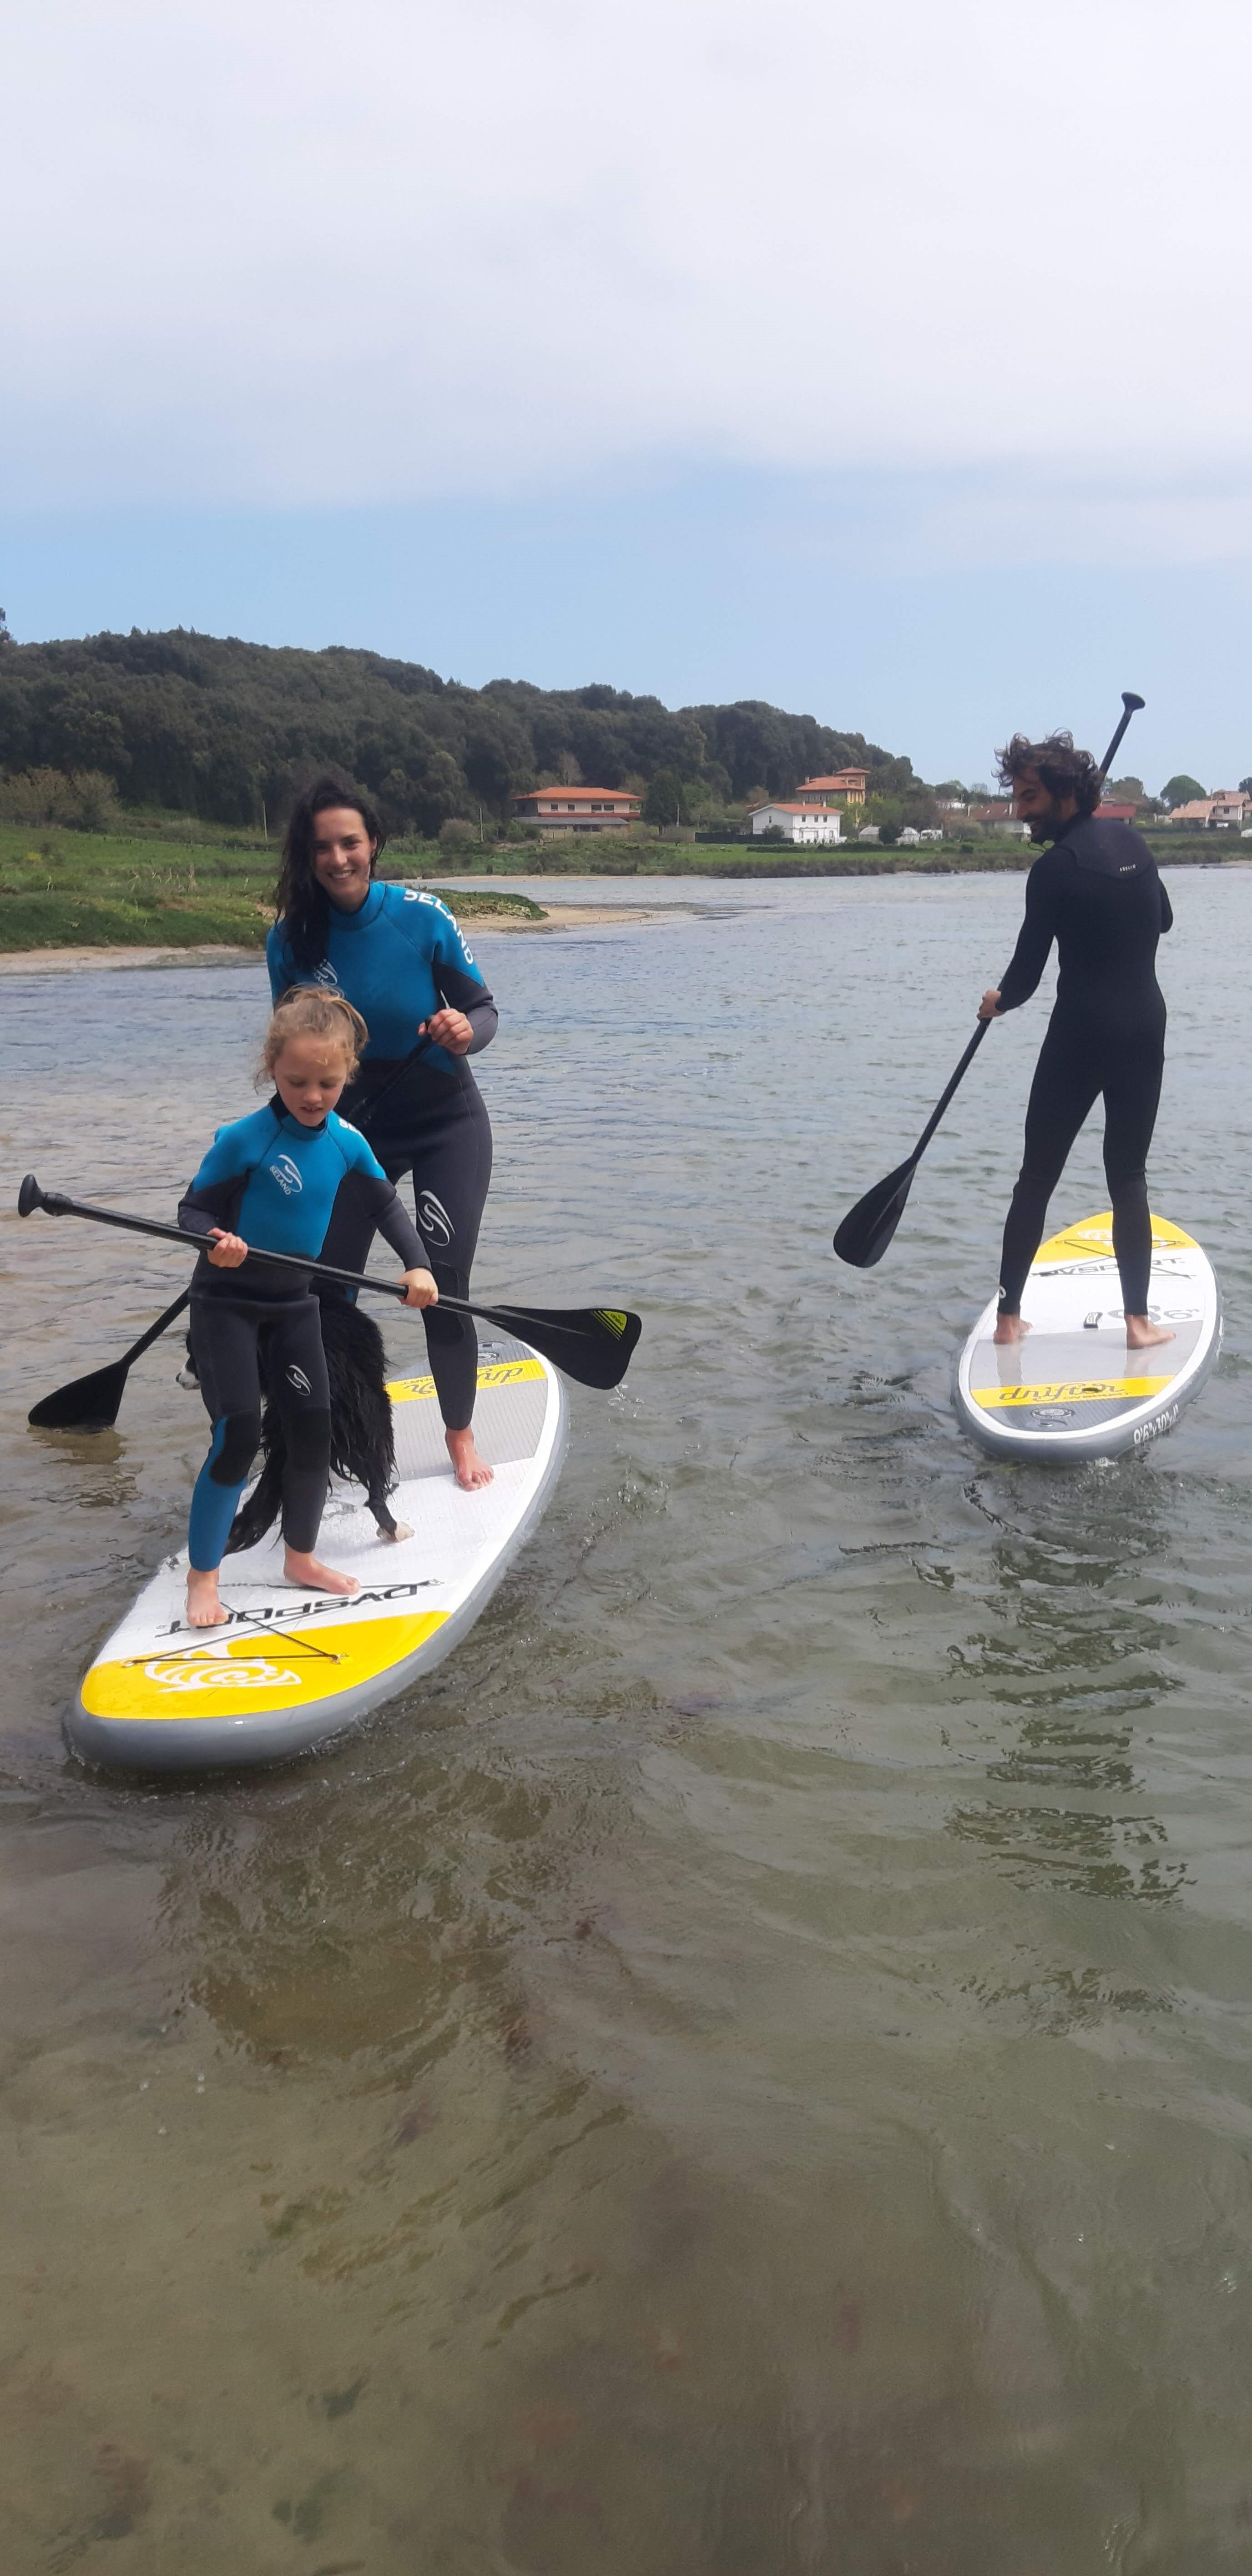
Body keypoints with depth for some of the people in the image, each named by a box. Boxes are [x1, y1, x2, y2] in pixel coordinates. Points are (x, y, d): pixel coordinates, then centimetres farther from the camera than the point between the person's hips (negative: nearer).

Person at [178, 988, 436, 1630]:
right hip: (227, 1304, -5)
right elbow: (194, 1209, -12)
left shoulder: (347, 1143, -4)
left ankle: (301, 1559, 25)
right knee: (239, 1434, -12)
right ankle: (202, 1577, 1)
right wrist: (213, 1240, -33)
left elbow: (385, 1207, 9)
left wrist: (416, 1265, -4)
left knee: (313, 1426, 5)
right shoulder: (242, 1140, -18)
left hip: (295, 1304, 5)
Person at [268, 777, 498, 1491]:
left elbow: (486, 1011, -11)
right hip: (354, 1126, 3)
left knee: (444, 1287, -6)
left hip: (446, 1124, -3)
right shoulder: (292, 939, -9)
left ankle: (461, 1435, 14)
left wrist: (464, 1030, -33)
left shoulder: (422, 916, -17)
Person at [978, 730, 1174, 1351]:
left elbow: (1026, 975, -9)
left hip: (1081, 1034, -5)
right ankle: (1138, 1320, 4)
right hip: (1146, 1027, 5)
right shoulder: (1133, 842, 7)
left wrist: (997, 1002, 10)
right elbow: (1163, 920, 23)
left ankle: (1009, 1317, 7)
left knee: (1037, 1176, 5)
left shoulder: (1055, 868, -12)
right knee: (1128, 1177, 9)